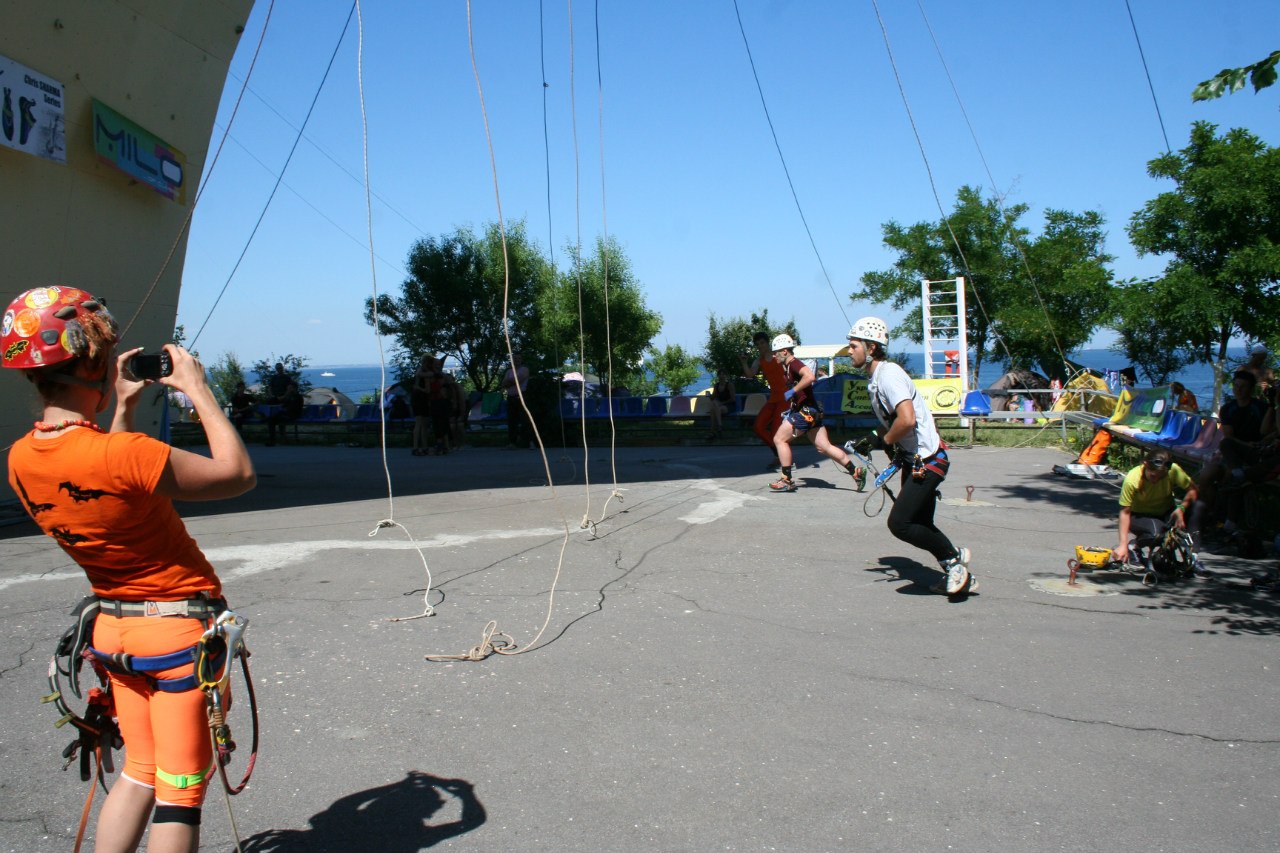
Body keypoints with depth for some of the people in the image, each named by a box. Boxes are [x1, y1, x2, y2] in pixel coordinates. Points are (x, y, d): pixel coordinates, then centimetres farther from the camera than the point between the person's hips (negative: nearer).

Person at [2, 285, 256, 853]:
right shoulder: (126, 453, -28)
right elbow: (238, 474, -17)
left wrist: (123, 407, 15)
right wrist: (198, 390, -10)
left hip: (114, 626, 7)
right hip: (180, 627, -7)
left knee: (139, 773, 21)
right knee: (179, 790, 6)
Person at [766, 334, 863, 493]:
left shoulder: (794, 363, -12)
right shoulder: (788, 368, 18)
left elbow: (809, 376, -32)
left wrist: (792, 391, -25)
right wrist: (791, 410, 23)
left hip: (805, 411, -10)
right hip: (812, 411, 10)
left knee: (779, 439, -5)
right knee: (824, 447, 9)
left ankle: (787, 480, -3)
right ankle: (856, 472, 8)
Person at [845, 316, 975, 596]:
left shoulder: (889, 374, -19)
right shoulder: (875, 378, 12)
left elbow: (907, 419, -31)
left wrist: (884, 441, -17)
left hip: (927, 460, -10)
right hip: (914, 458, 10)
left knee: (899, 524, -12)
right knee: (920, 525, 13)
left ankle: (953, 558, 6)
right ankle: (959, 575, 24)